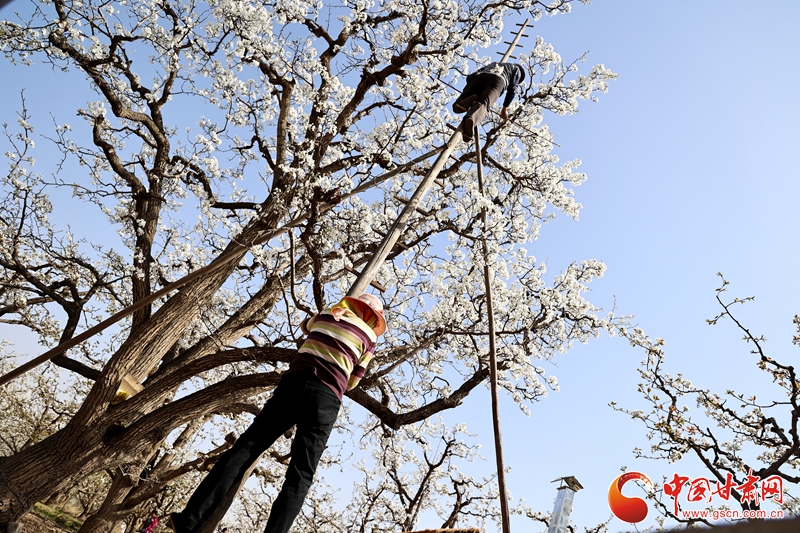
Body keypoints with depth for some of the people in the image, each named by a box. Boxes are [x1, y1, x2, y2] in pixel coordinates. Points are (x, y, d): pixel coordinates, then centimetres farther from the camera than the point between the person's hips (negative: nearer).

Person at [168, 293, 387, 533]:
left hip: (294, 382, 2)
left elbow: (305, 325, 47)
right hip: (326, 397, -2)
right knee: (300, 474, -2)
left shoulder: (324, 316, 22)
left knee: (248, 445, 0)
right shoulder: (369, 338, 14)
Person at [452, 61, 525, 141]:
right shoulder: (516, 69, 37)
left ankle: (471, 100, -24)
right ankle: (471, 119, -60)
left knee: (457, 107, 7)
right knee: (483, 104, -28)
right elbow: (512, 90, 21)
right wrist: (505, 109, 28)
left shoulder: (493, 64, 48)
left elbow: (470, 77, 36)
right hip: (497, 80, -3)